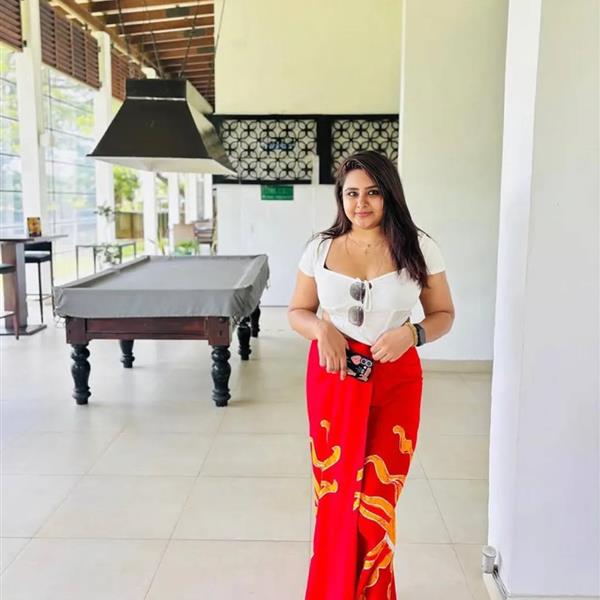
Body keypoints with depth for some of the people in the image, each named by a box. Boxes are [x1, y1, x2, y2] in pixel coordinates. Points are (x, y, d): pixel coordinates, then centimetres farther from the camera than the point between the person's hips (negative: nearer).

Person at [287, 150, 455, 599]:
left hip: (395, 380, -1)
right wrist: (321, 330, -12)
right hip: (332, 377, 2)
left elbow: (444, 315, 4)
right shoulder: (320, 247, 1)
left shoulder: (419, 248, -4)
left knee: (376, 498, 1)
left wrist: (411, 334, -16)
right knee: (334, 493, 9)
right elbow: (297, 312, 9)